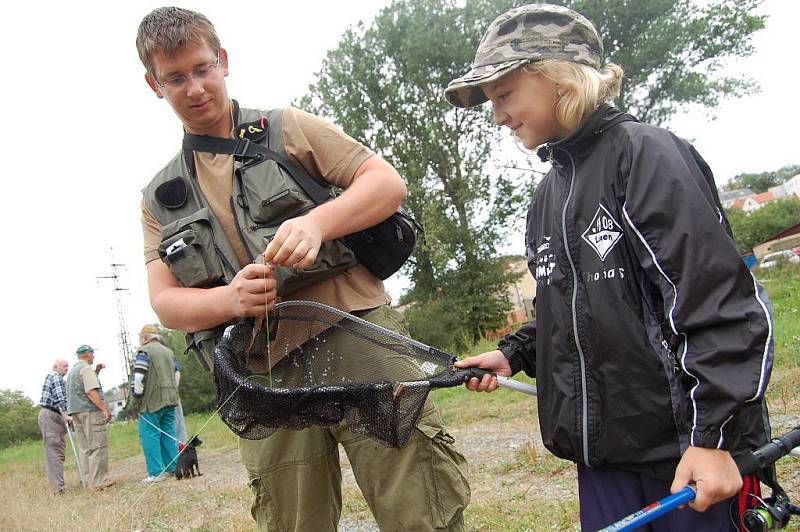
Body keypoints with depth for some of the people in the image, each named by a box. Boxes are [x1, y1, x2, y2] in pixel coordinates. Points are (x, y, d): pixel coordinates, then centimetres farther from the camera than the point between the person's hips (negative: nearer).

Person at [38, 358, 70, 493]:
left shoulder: (52, 376, 23)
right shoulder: (56, 376, -8)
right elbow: (60, 398, -18)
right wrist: (66, 416, -22)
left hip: (54, 416, 10)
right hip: (50, 416, -10)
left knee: (57, 450, 10)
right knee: (53, 450, -11)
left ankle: (58, 484, 13)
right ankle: (58, 486, -13)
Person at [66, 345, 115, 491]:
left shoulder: (72, 371, 20)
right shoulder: (86, 369, -9)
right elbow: (91, 392, -18)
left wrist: (96, 371, 22)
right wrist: (105, 409, -19)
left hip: (76, 412, 10)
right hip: (90, 411, -9)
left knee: (84, 448, 10)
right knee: (98, 446, -8)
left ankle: (88, 481, 11)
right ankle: (98, 481, -10)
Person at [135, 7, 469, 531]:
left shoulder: (288, 128, 11)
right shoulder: (161, 199, 17)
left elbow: (388, 182, 3)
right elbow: (166, 301, 7)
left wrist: (316, 222, -17)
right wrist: (228, 298, -16)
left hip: (357, 339, -2)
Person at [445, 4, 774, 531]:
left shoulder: (642, 152, -10)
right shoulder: (548, 196, 14)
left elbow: (722, 300, -17)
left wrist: (712, 434, -20)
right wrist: (513, 354, 8)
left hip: (688, 446, -7)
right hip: (603, 447, 7)